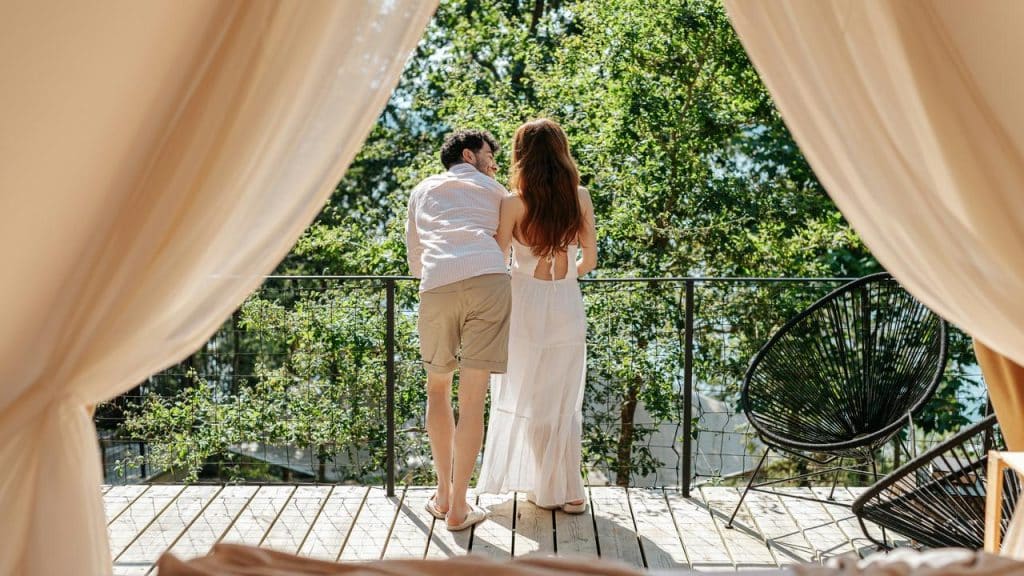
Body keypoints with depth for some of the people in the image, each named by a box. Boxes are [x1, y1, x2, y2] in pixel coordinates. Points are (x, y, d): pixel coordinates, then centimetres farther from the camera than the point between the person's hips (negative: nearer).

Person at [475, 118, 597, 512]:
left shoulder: (514, 202, -10)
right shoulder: (580, 197, -1)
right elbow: (589, 258, 7)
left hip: (526, 304, -3)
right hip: (568, 306, 3)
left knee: (529, 400, 11)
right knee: (565, 401, 13)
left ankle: (547, 490, 19)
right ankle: (570, 492, 17)